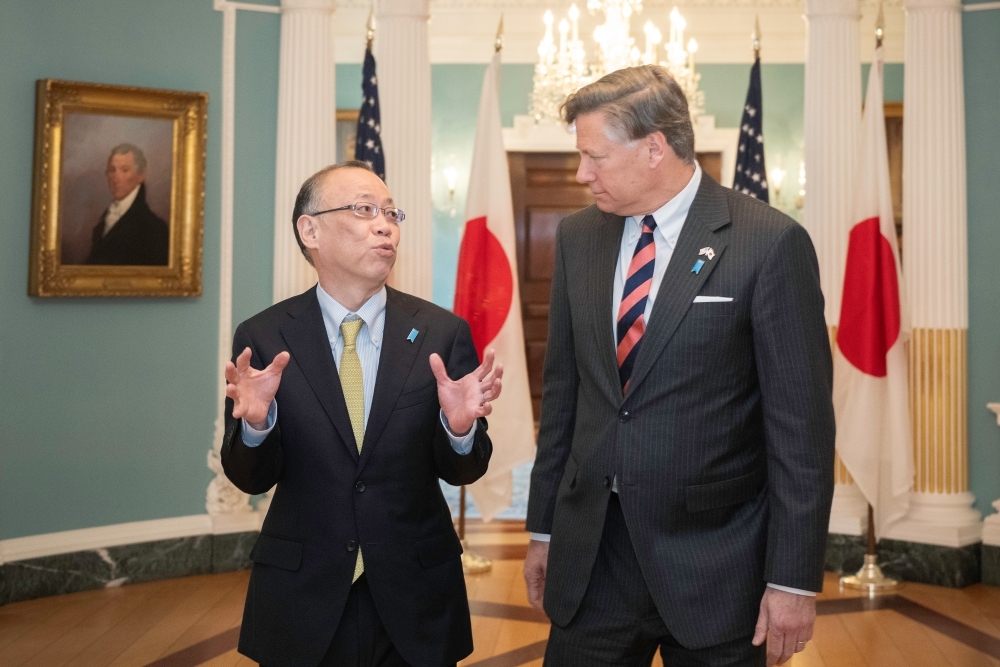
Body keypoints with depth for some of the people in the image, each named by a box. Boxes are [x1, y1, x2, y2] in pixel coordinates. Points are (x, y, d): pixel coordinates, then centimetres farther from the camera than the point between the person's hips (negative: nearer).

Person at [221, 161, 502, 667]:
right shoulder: (263, 338, -5)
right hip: (301, 601, 0)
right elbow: (251, 478, -4)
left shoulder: (442, 333, -6)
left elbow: (461, 471, -3)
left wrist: (461, 428, -24)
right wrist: (255, 423, -24)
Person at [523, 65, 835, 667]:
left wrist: (794, 580, -9)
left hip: (714, 560, -4)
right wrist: (543, 527, 11)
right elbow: (563, 389, 10)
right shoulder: (578, 236, 5)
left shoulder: (771, 243, -11)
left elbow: (802, 422, -9)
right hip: (590, 552, 4)